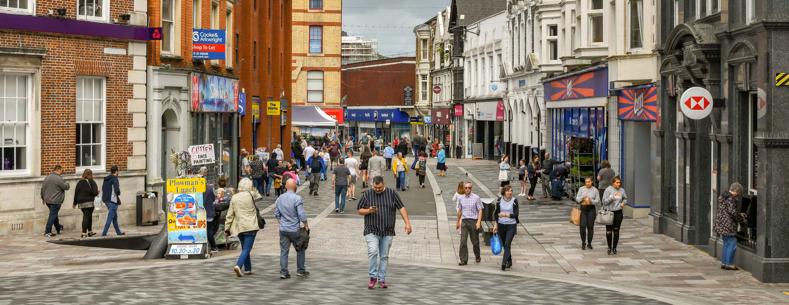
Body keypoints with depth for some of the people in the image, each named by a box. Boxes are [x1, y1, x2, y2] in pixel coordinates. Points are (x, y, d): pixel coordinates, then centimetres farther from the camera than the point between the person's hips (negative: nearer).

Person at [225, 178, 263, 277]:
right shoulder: (251, 194, -8)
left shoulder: (234, 198, 4)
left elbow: (230, 214, 5)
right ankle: (238, 265, -24)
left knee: (244, 248, 18)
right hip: (250, 227, -5)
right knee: (246, 249, -6)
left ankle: (247, 269, 22)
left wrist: (227, 228, 11)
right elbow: (259, 197, 13)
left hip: (239, 227, 5)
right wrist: (253, 190, 25)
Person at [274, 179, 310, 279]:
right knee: (300, 250, 12)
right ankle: (300, 270, 18)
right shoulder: (297, 199, -15)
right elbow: (301, 214, -16)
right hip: (294, 229, -4)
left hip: (283, 229, 4)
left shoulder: (280, 199, 4)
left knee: (284, 251, 6)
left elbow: (276, 214, 10)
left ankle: (283, 272, 2)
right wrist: (306, 225, -4)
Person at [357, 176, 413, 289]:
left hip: (387, 232, 2)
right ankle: (373, 277, -6)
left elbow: (401, 208, 1)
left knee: (384, 256, 5)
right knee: (373, 252, -18)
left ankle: (382, 279, 14)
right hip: (372, 231, -1)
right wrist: (369, 211, -16)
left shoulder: (392, 194, 2)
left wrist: (407, 223, -9)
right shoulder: (367, 194, 1)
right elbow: (359, 210, 5)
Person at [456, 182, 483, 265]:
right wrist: (458, 222, 22)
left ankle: (477, 257, 32)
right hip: (464, 221, 2)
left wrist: (479, 222, -15)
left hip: (473, 221, -2)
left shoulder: (476, 198, -5)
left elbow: (480, 210, -4)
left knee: (475, 241, 9)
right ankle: (463, 260, -5)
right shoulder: (460, 198, 6)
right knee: (463, 241, -8)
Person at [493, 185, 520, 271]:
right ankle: (509, 262, 29)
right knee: (504, 245, 13)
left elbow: (516, 214, -11)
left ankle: (504, 263, -17)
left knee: (507, 244, -13)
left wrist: (505, 214, -20)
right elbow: (496, 213, 5)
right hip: (501, 225, 3)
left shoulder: (514, 200, -7)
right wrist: (495, 224, 0)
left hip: (511, 226, -3)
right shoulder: (499, 200, 0)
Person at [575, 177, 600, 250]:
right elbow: (577, 200, 3)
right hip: (583, 208, 0)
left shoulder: (595, 190, 3)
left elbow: (598, 201, 2)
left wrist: (591, 201, -15)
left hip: (591, 209, 0)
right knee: (582, 226, -7)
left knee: (590, 226, 1)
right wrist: (583, 197, -15)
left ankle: (589, 243, 13)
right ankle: (583, 243, 7)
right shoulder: (581, 189, 4)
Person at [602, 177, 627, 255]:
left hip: (618, 213, 2)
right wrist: (612, 197, -22)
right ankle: (609, 247, 15)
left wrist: (623, 203, -3)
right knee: (609, 231, 1)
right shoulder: (608, 190, -8)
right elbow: (604, 201, -10)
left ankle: (614, 247, 17)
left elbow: (625, 198, 19)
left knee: (616, 231, 6)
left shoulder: (622, 190, 2)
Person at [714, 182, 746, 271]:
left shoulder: (722, 197, 14)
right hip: (728, 225, -10)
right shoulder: (731, 199, -16)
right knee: (732, 243, -3)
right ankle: (729, 264, -1)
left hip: (720, 224, 10)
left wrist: (740, 215, 24)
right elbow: (732, 212, -21)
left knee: (726, 244, 18)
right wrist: (741, 218, -5)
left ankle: (723, 262, 21)